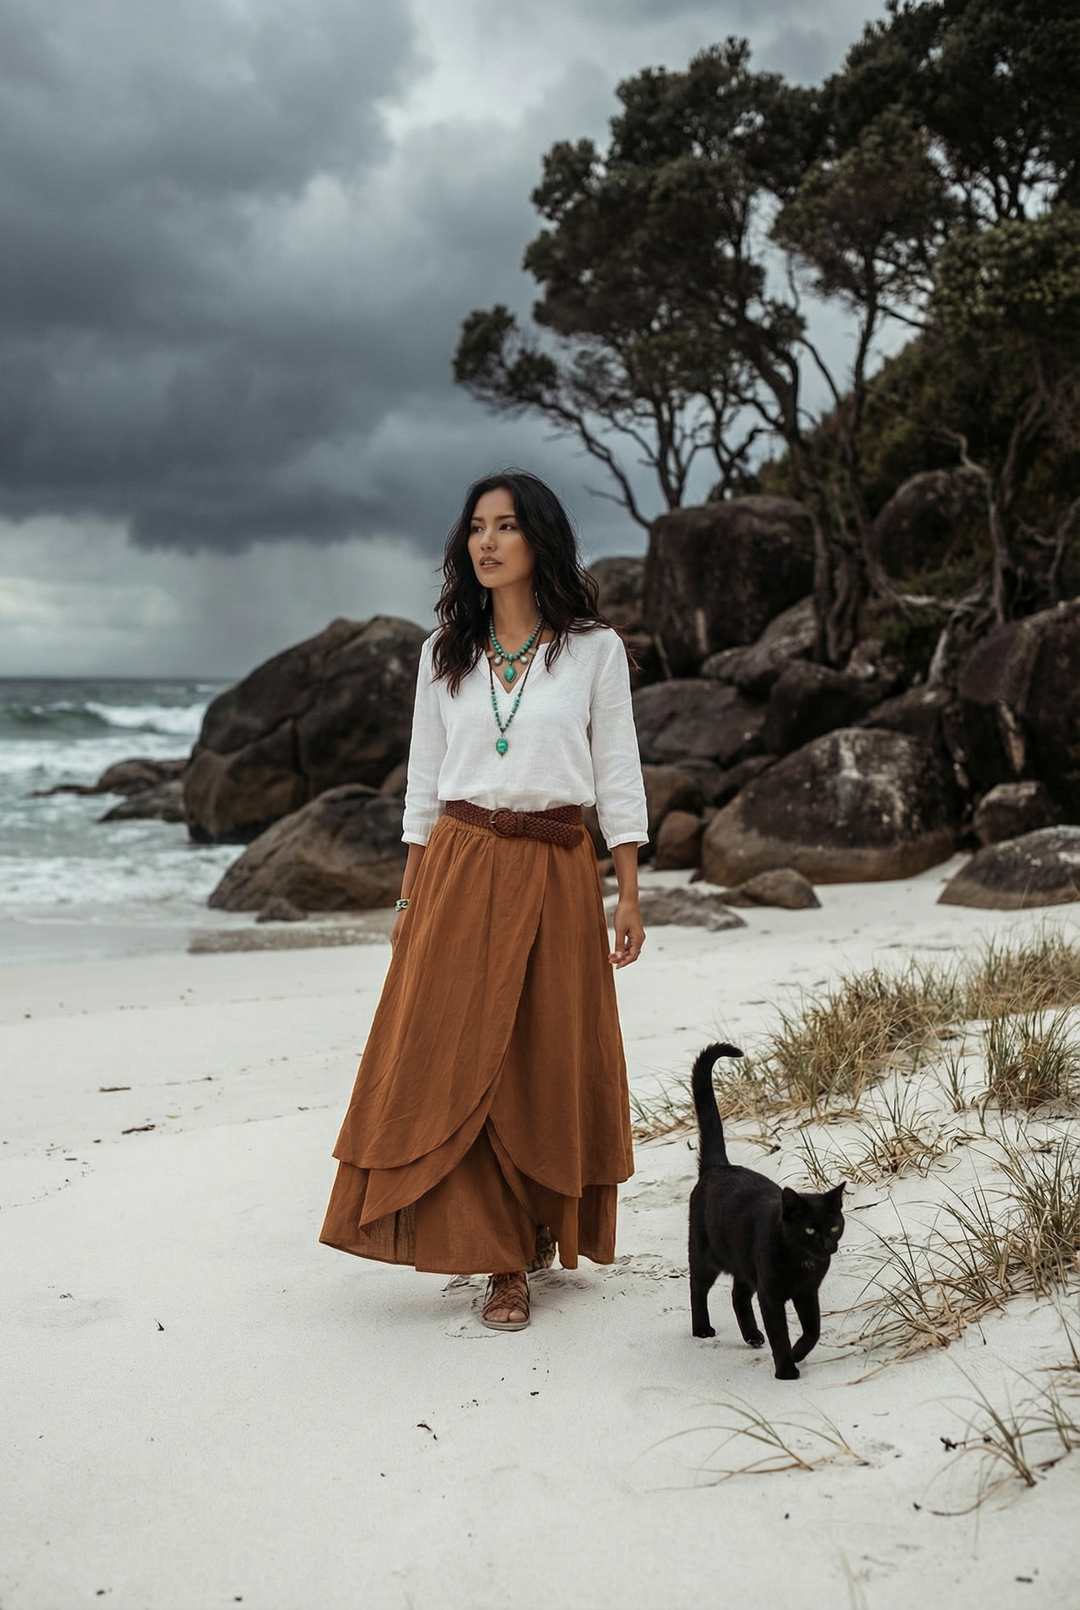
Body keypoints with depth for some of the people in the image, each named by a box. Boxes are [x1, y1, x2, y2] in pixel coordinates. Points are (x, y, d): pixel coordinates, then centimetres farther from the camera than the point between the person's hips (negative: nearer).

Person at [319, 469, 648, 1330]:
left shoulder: (593, 648, 1)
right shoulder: (446, 652, 9)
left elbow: (618, 775, 2)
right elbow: (424, 780, 11)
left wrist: (629, 895, -1)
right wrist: (412, 896, 7)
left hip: (554, 872, -2)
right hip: (459, 869, 2)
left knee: (553, 1061, 4)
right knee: (454, 1057, -4)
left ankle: (545, 1224, 28)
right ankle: (502, 1258, 5)